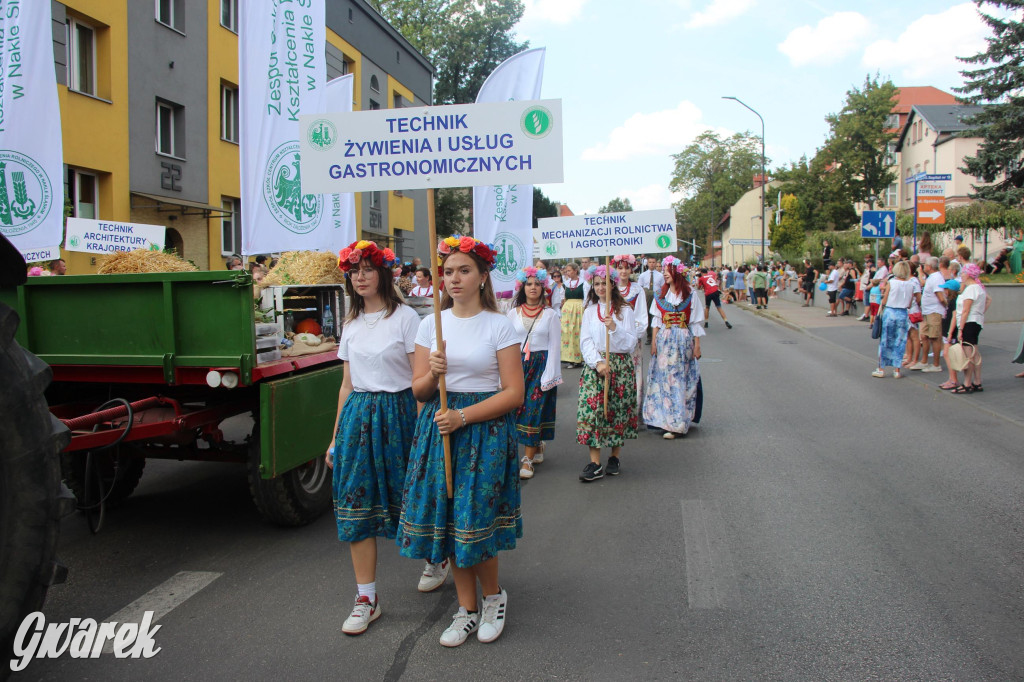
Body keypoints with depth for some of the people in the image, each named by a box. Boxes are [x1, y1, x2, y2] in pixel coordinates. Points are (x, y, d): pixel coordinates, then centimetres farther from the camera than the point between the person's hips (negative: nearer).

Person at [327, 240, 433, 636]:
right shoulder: (351, 324, 12)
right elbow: (347, 384, 15)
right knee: (356, 507, 3)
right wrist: (336, 437, 14)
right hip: (357, 416, 5)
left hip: (397, 414, -5)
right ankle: (367, 600, 13)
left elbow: (420, 379, -8)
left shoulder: (404, 317, -5)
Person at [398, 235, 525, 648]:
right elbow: (418, 391, 8)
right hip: (439, 427, 4)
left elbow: (514, 392, -8)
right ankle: (467, 609, 24)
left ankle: (494, 597, 24)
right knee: (448, 519, 6)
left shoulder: (498, 325, -4)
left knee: (474, 519, -4)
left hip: (486, 429, -4)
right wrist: (433, 373, -15)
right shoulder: (431, 323, 7)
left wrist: (463, 416, -17)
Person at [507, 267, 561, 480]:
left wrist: (549, 375, -10)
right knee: (518, 407, 3)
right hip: (519, 364, 3)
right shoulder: (513, 313, 6)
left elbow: (555, 346, -2)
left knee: (534, 408, -5)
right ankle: (537, 446, 26)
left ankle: (528, 458, -1)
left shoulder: (551, 314, 0)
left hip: (541, 364, -3)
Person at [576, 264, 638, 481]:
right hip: (594, 365, 1)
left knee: (618, 410, 2)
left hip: (620, 365, -1)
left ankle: (614, 458, 19)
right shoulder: (589, 311, 9)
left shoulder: (624, 311, 3)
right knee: (591, 409, -8)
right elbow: (585, 342, 1)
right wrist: (598, 362, -13)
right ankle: (595, 464, -6)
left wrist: (614, 328, -19)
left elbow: (630, 343, -4)